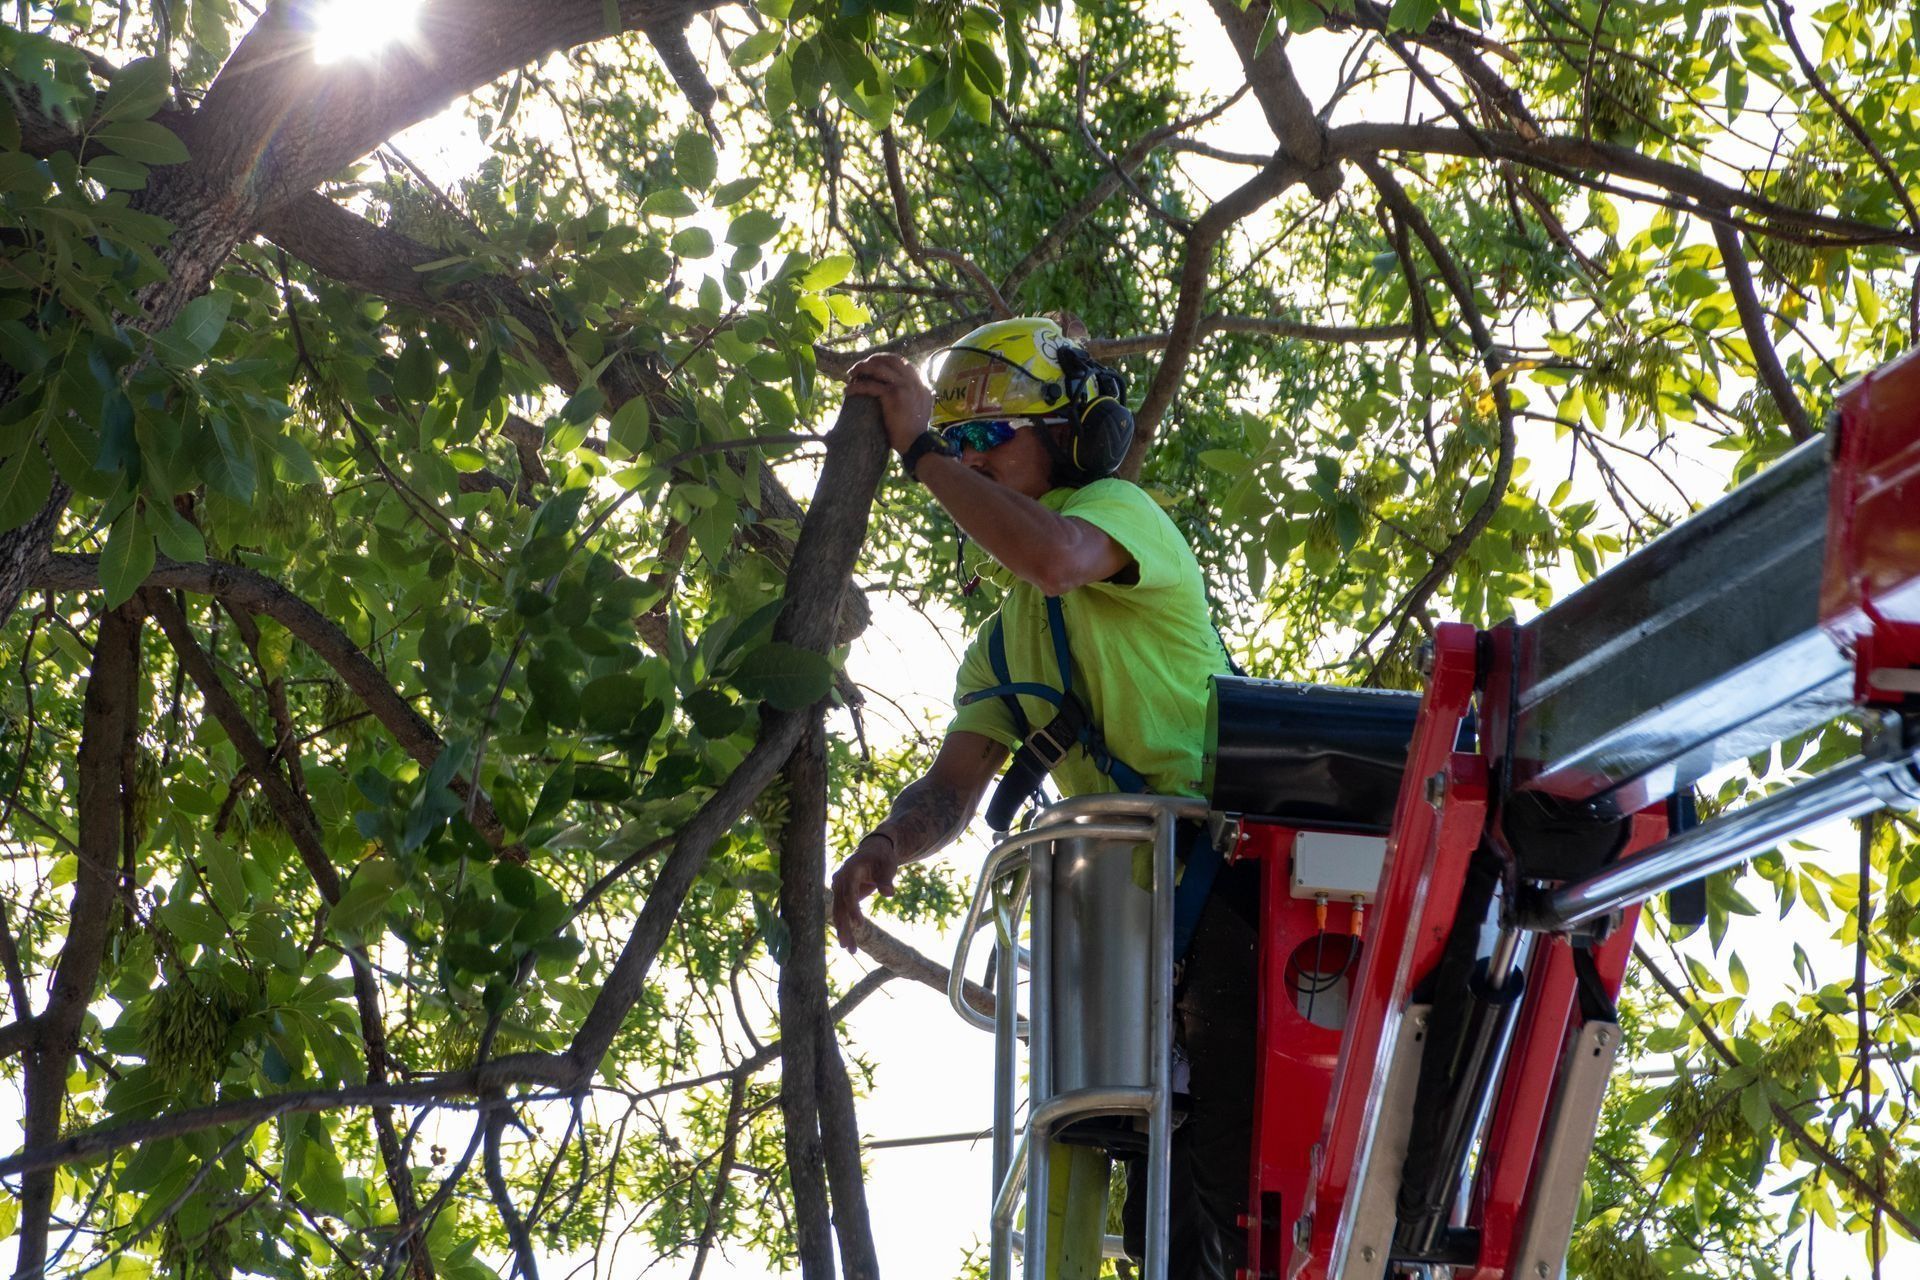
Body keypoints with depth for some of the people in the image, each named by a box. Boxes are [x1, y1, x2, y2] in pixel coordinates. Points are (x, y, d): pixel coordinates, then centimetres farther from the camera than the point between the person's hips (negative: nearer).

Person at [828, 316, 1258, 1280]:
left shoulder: (1119, 509, 2)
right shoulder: (1002, 644, 25)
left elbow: (1054, 557, -23)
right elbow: (954, 786, 14)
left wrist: (921, 451, -13)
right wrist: (888, 843, -9)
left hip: (1221, 854, -9)